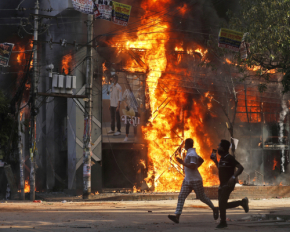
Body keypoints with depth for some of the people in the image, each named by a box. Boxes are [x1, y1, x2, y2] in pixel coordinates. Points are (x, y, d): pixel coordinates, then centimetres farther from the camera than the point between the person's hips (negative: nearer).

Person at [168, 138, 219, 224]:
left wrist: (182, 163, -25)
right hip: (187, 180, 9)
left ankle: (214, 209, 29)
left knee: (202, 197, 6)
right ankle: (177, 216, -15)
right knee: (181, 197, -6)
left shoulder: (192, 154, -17)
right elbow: (201, 160, 27)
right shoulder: (190, 153, 13)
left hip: (195, 180, -9)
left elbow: (193, 166, -28)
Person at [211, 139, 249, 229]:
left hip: (228, 184, -9)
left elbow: (240, 167, -20)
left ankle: (223, 222, -1)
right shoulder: (222, 158, 14)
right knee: (223, 205, 9)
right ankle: (242, 202, 21)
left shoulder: (229, 158, -13)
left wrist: (233, 177, -32)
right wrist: (215, 161, 21)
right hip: (222, 184, 9)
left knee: (222, 203, -11)